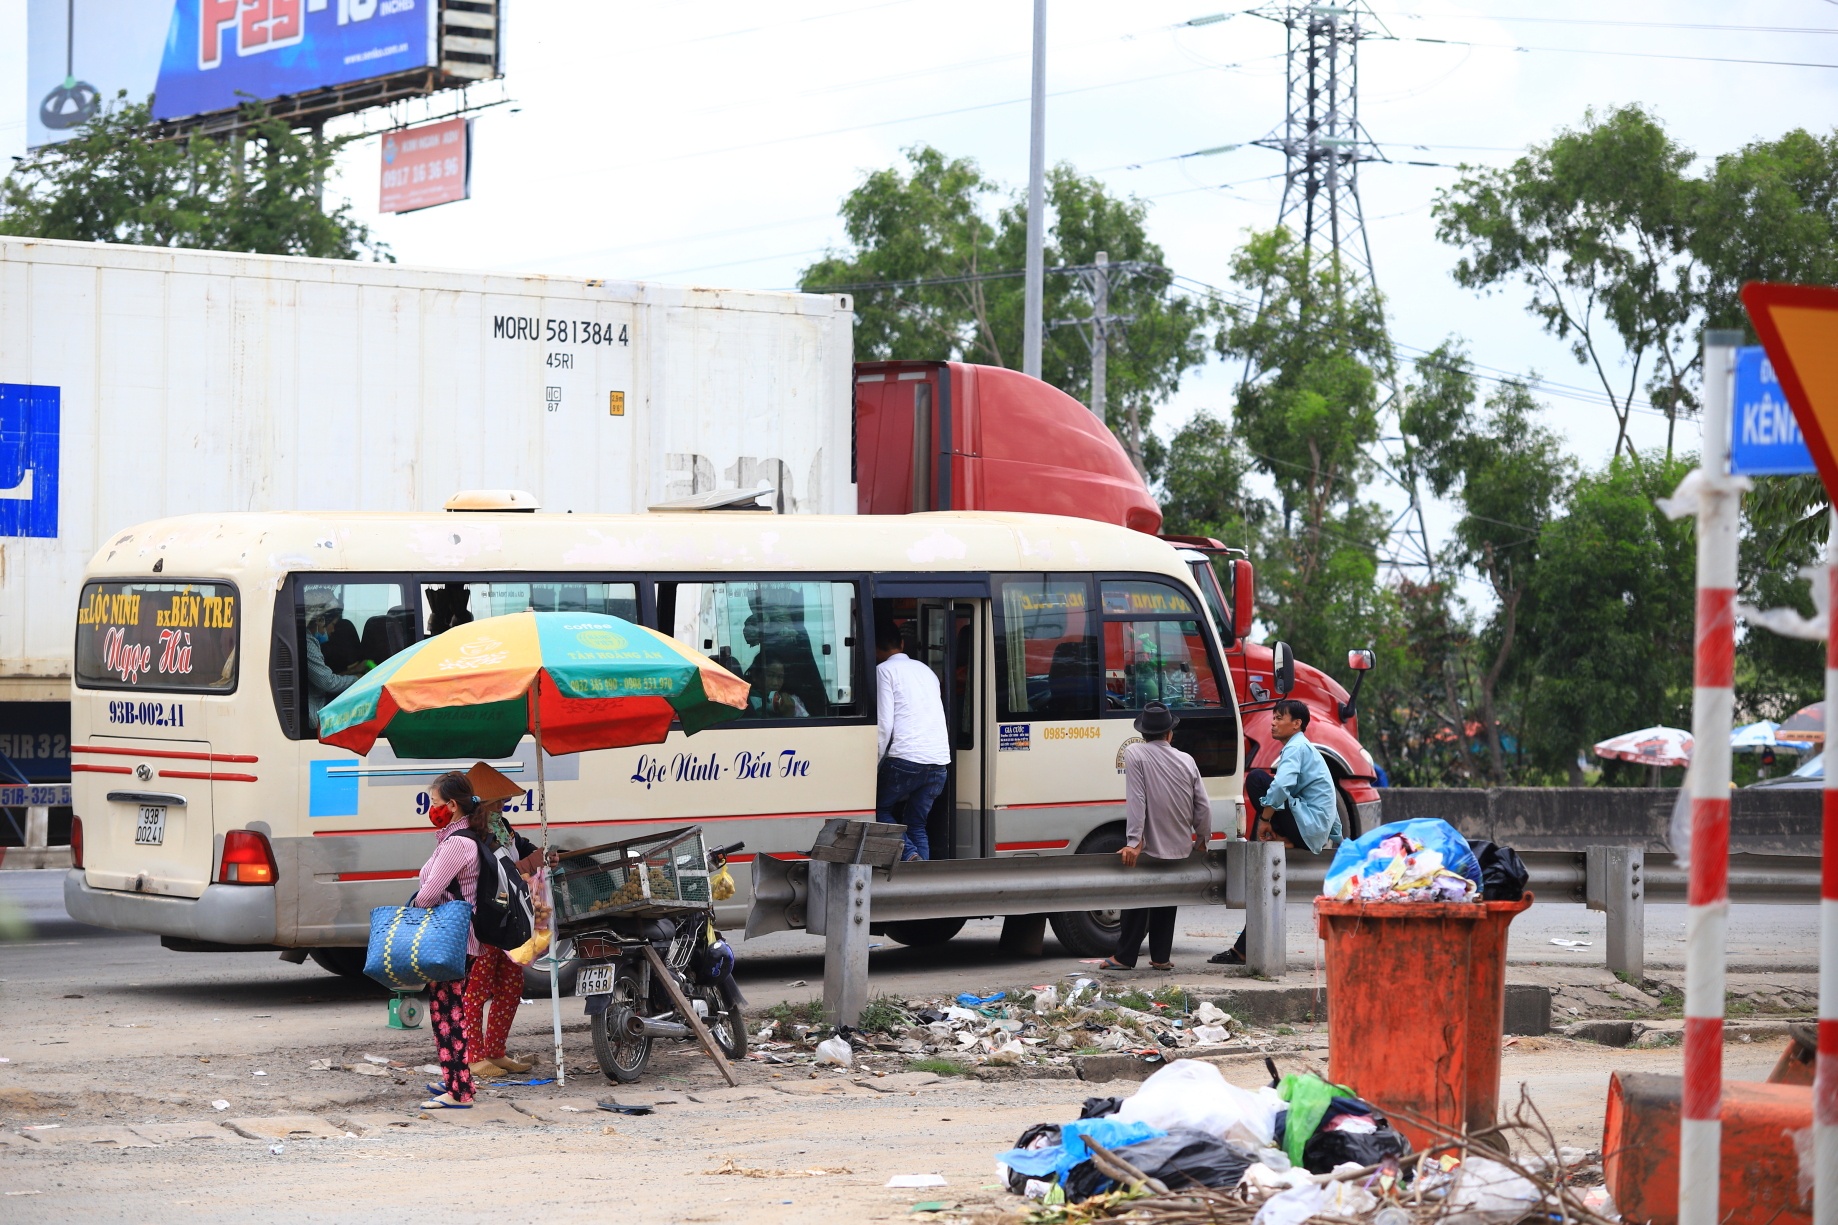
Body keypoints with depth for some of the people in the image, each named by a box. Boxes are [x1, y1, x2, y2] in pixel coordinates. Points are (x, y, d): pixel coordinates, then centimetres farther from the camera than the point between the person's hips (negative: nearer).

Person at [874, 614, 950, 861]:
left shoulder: (885, 670, 2)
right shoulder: (925, 670, 23)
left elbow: (884, 724, -7)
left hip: (905, 758, -6)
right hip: (939, 760, 6)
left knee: (880, 808, 12)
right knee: (917, 824, 14)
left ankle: (909, 854, -11)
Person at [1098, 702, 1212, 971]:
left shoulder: (1134, 754, -12)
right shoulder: (1186, 761, 1)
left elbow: (1136, 800, -20)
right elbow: (1203, 807, 3)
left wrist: (1134, 842, -22)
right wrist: (1202, 838, 18)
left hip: (1148, 848, -4)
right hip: (1180, 848, 4)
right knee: (1166, 900, 16)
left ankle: (1125, 957, 11)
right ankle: (1161, 956, 19)